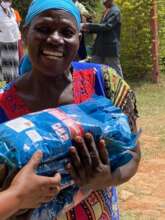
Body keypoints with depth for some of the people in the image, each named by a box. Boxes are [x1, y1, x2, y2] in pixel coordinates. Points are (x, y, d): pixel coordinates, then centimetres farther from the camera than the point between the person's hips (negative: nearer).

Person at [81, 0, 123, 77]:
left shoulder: (115, 11, -9)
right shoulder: (106, 11, 17)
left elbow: (107, 26, -20)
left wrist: (90, 26, -18)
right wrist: (89, 29, 5)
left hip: (111, 47, -8)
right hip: (100, 48, 8)